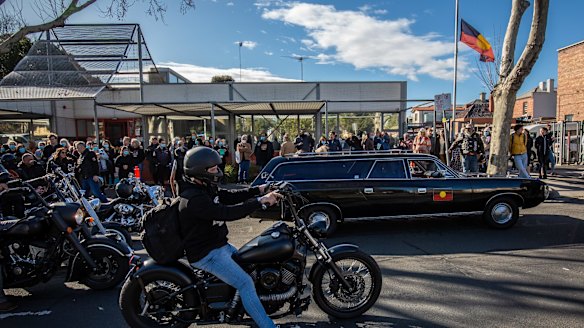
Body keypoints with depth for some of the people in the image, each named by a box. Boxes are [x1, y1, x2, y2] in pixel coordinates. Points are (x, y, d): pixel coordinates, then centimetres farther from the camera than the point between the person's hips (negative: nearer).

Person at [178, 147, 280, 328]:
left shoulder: (205, 188, 6)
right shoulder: (194, 198, -26)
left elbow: (230, 196, 4)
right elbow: (227, 213, -34)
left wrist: (259, 190, -7)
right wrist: (260, 201, -32)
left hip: (219, 245, 11)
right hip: (206, 254, -11)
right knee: (245, 283, -17)